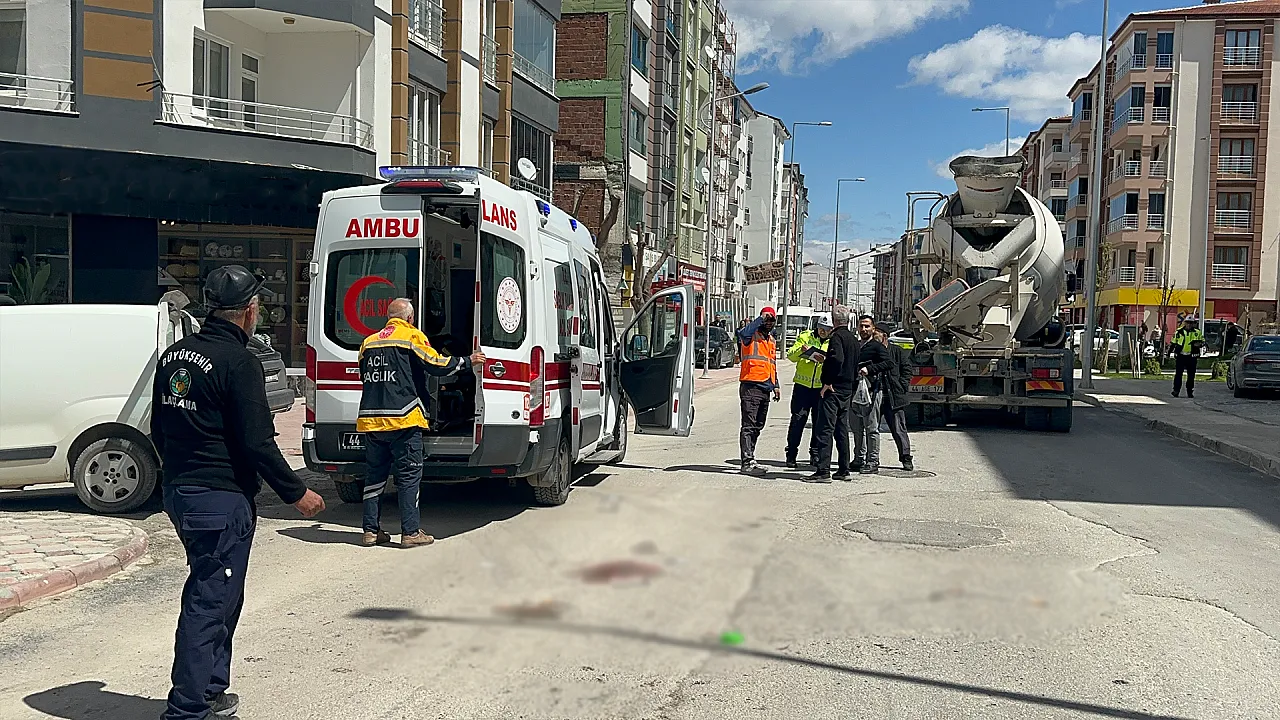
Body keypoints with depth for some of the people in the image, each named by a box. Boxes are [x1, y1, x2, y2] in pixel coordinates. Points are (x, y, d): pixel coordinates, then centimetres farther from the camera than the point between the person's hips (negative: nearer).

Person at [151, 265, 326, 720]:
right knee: (210, 602, -2)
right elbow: (257, 443, -19)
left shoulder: (174, 356, 10)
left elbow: (159, 431, 18)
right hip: (222, 501, -9)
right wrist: (296, 493, -10)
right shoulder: (238, 362, -17)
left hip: (178, 493, 9)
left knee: (213, 595, 21)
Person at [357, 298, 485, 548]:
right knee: (409, 475, 0)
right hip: (402, 418, -6)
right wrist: (467, 362, 8)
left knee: (375, 473, 13)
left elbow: (364, 375, 23)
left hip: (371, 419, 6)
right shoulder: (412, 336, 0)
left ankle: (371, 530, 15)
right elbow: (436, 364, -5)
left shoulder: (369, 342, 18)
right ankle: (411, 532, 0)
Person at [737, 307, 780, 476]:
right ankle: (747, 462, -10)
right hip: (751, 385, -8)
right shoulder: (751, 336, -3)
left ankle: (749, 459, 19)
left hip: (765, 388, 8)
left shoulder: (772, 340, 22)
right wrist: (760, 319, -23)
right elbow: (744, 333, -29)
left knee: (757, 426, 11)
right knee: (749, 426, -9)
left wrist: (776, 385, 22)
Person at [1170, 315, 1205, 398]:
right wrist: (1169, 352, 13)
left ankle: (1190, 391, 13)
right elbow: (1173, 342, 15)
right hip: (1180, 355, 0)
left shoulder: (1197, 332, 6)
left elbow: (1203, 342, 11)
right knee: (1178, 373, -3)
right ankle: (1176, 390, 1)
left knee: (1191, 375, 5)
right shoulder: (1179, 331, 7)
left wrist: (1198, 344, -12)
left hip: (1192, 357, 0)